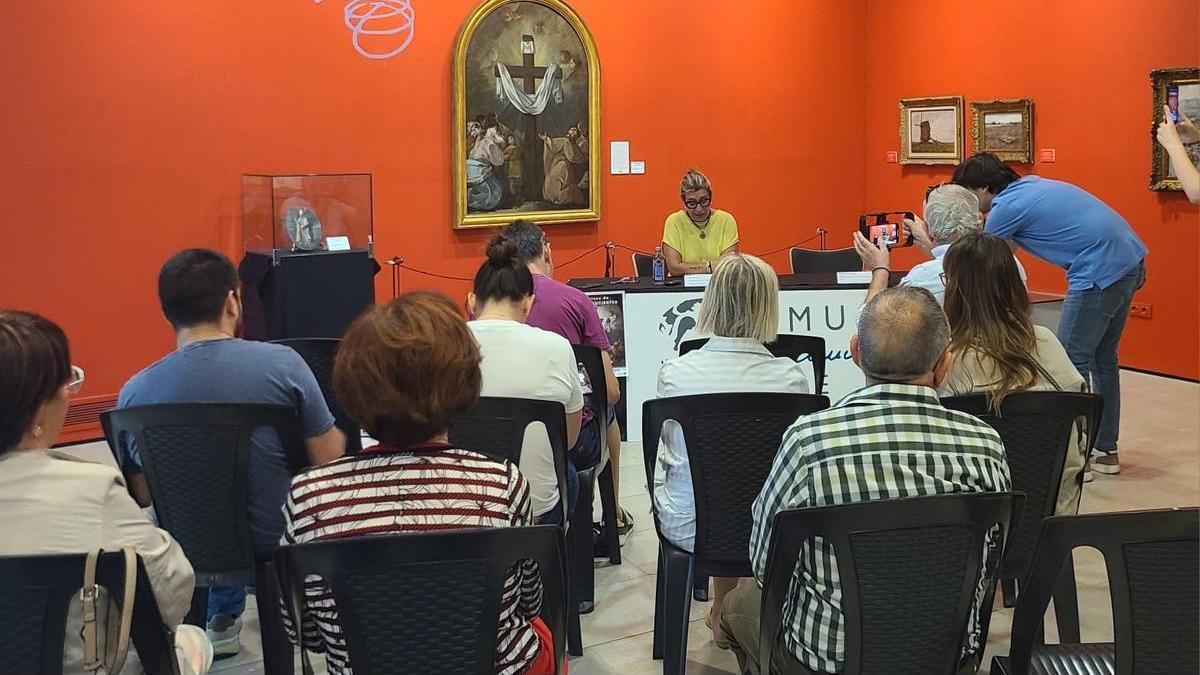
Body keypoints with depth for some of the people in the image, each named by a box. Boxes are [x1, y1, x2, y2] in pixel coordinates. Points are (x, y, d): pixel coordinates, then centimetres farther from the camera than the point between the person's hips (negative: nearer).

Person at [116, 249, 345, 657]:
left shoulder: (134, 392, -13)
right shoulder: (282, 363, -20)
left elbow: (143, 498, 0)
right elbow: (329, 461, -13)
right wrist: (335, 436, 9)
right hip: (279, 540, -2)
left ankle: (223, 618, 40)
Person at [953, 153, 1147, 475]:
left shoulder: (1007, 206, -10)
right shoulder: (1031, 186, 17)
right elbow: (997, 248, 28)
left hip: (1100, 272, -10)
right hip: (1130, 260, 10)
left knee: (1072, 363, -3)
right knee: (1102, 359, 18)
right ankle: (1105, 450, 27)